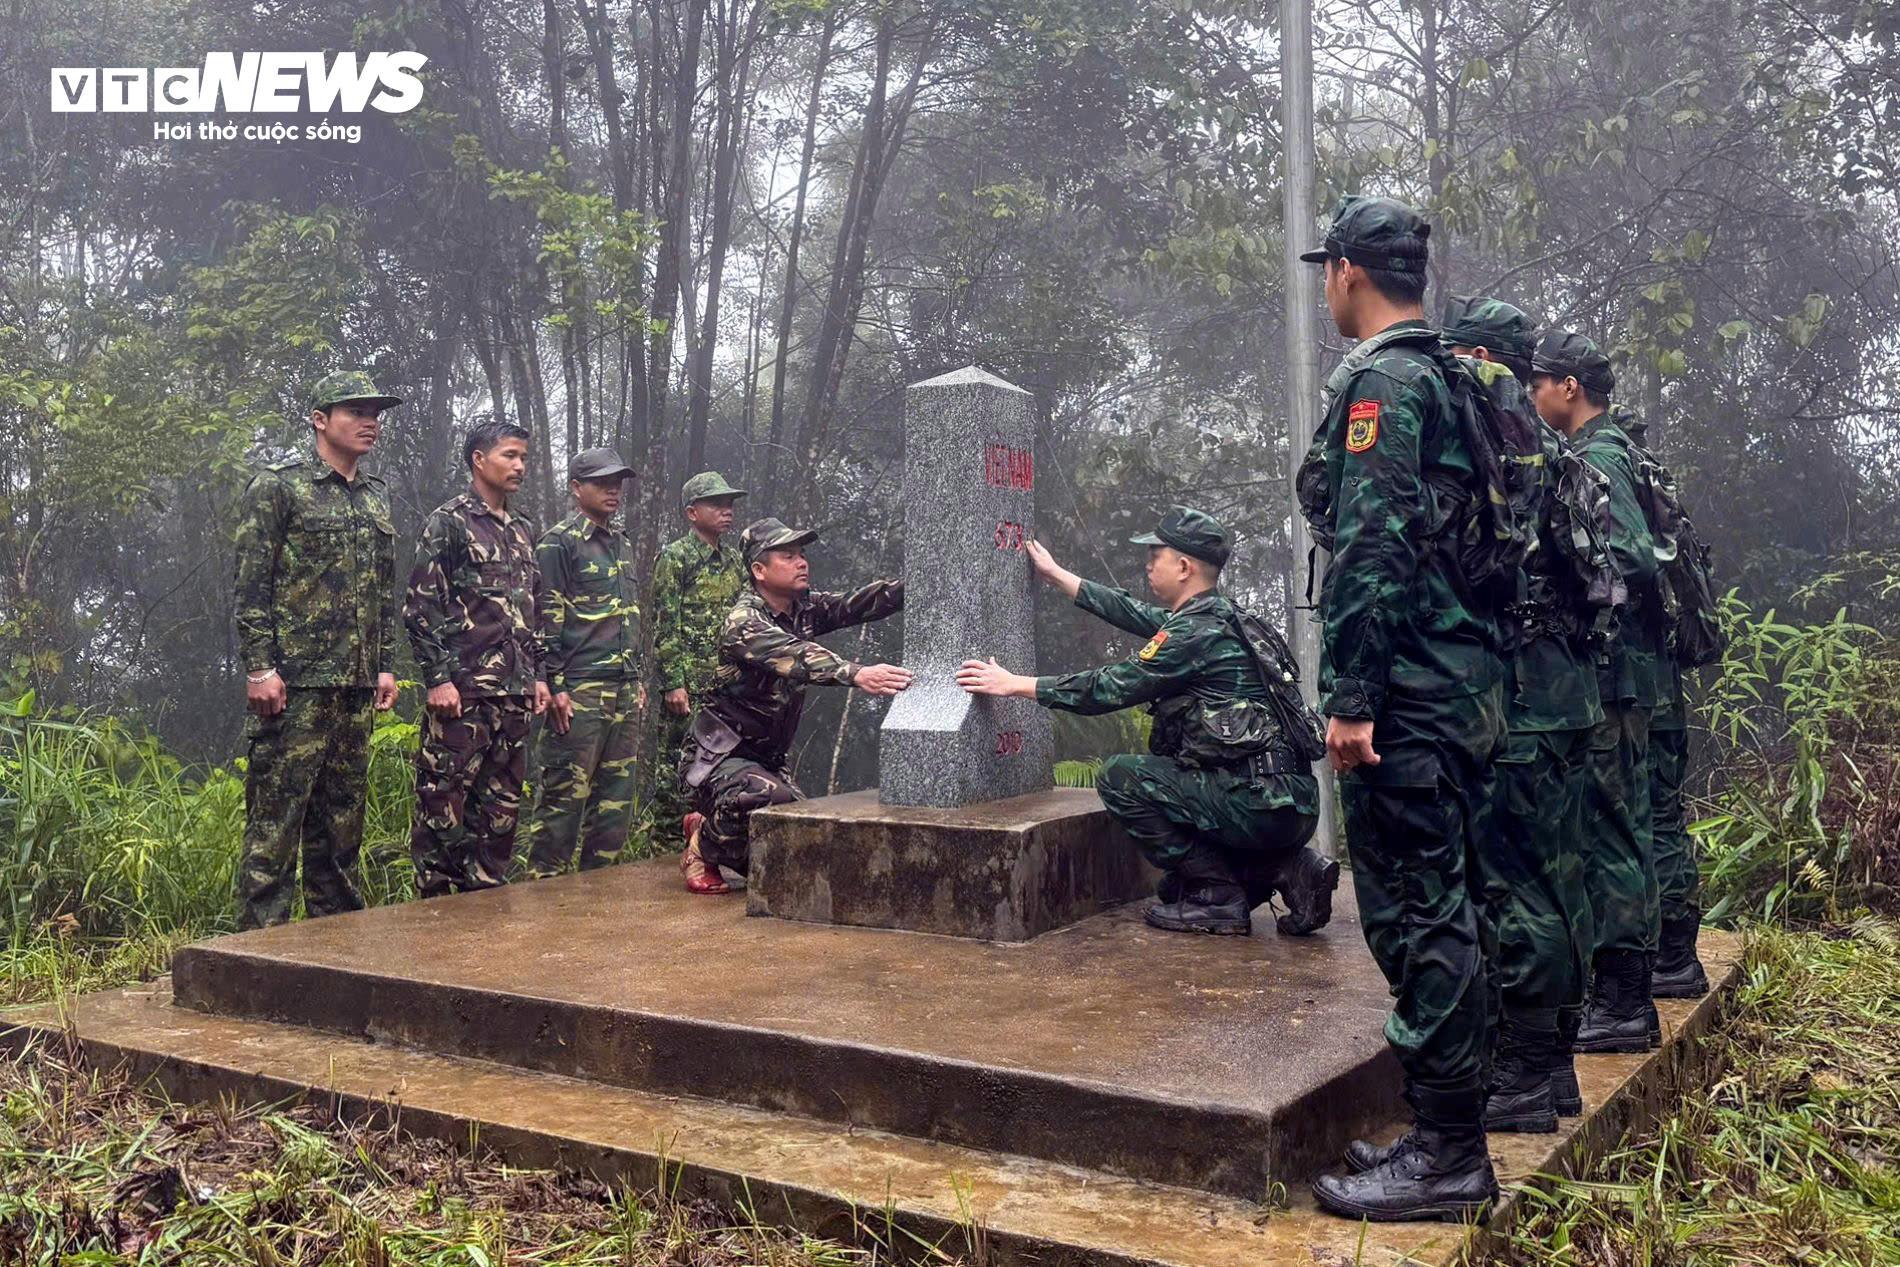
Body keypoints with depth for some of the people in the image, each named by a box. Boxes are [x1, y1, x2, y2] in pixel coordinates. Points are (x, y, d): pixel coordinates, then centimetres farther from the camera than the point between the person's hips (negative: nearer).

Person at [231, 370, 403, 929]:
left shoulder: (377, 498, 18)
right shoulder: (277, 486, -2)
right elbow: (251, 585, -8)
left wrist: (386, 666, 15)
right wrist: (259, 668, -14)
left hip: (357, 685, 7)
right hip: (295, 682, -7)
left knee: (343, 818, 12)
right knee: (276, 815, -5)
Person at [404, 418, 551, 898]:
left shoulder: (523, 530, 18)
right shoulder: (449, 522, -3)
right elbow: (421, 606, -9)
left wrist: (538, 675, 14)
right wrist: (438, 678, -15)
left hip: (514, 694, 7)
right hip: (462, 690, -7)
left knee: (501, 805, 10)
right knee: (443, 801, -3)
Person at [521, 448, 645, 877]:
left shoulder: (622, 543, 19)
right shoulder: (559, 542, -5)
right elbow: (547, 619, -10)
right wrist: (555, 686, -16)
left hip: (624, 689, 8)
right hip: (580, 690, -8)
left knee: (616, 793, 10)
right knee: (565, 792, -6)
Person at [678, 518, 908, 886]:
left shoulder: (805, 609, 4)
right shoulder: (743, 622, -21)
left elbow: (858, 603, -9)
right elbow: (795, 657, -40)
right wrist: (857, 674, -55)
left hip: (766, 757, 9)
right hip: (719, 755, -8)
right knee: (769, 800, -37)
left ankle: (711, 822, 26)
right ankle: (706, 844, -5)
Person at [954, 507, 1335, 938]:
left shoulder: (1199, 631, -14)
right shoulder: (1218, 615, 15)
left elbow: (1111, 687, -11)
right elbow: (1138, 614, 27)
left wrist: (1014, 684, -3)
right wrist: (1056, 575, 34)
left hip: (1259, 802, -10)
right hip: (1291, 805, 10)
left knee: (1120, 777, -6)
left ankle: (1215, 897, -3)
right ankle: (1290, 868, 9)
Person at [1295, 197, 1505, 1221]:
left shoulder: (1379, 380, -11)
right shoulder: (1454, 380, 19)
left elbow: (1371, 548, -21)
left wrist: (1352, 695, -22)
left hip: (1406, 696, -10)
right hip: (1466, 680, 10)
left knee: (1411, 910, -5)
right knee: (1441, 903, 15)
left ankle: (1445, 1155, 2)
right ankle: (1453, 1120, 26)